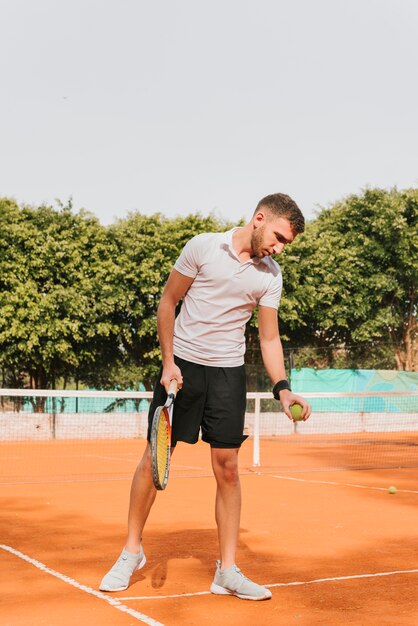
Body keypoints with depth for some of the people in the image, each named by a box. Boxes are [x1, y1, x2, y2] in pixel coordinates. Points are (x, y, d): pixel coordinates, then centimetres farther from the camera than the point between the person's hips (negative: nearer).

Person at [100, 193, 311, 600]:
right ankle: (132, 552, 19)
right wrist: (169, 361, -6)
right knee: (155, 457, 1)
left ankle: (227, 571, 8)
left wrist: (282, 388, -12)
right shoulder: (203, 247, -6)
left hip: (228, 372, 2)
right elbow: (168, 301, 1)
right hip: (182, 365, -2)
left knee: (227, 467, -1)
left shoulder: (270, 276, 1)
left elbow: (269, 338, 3)